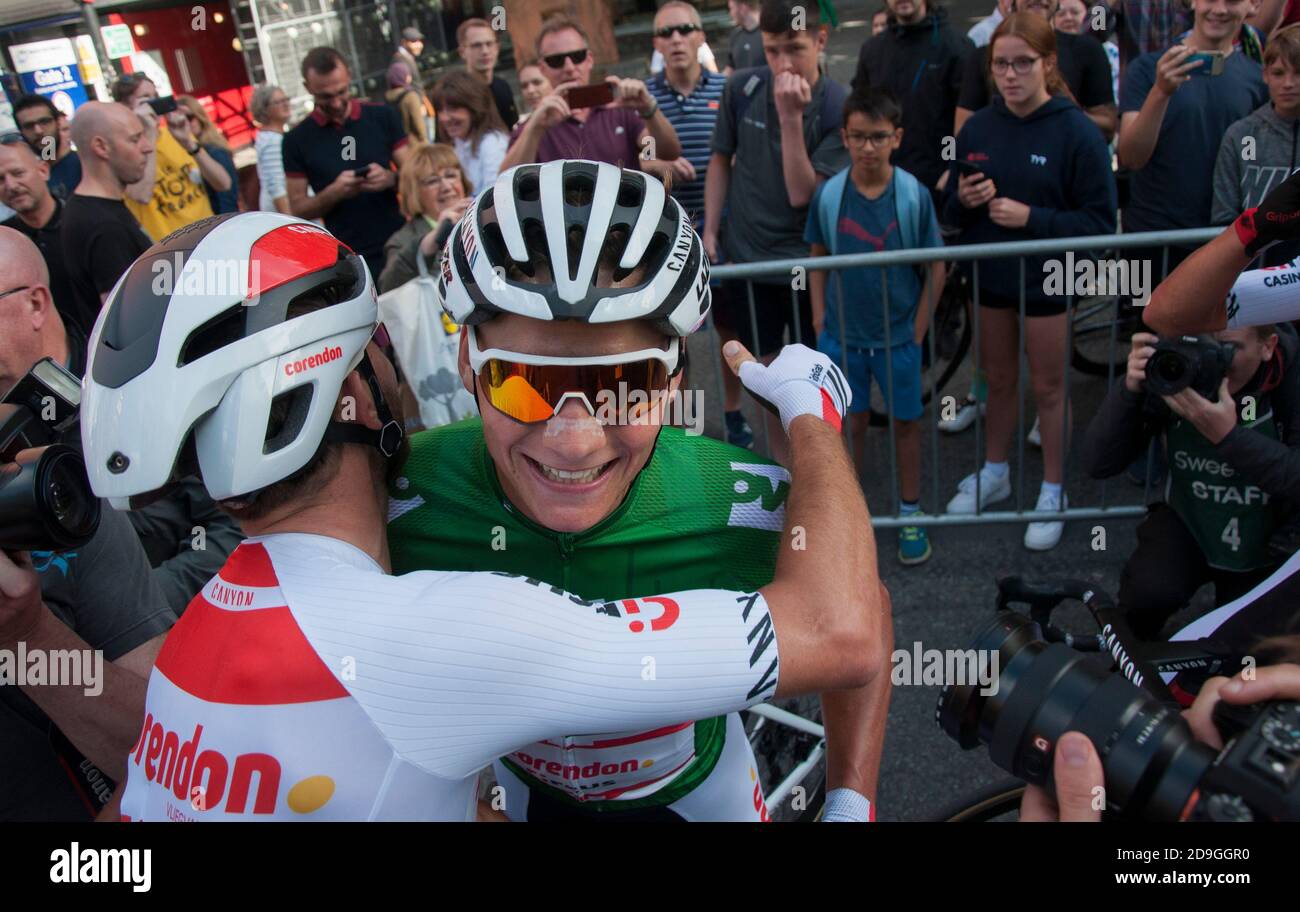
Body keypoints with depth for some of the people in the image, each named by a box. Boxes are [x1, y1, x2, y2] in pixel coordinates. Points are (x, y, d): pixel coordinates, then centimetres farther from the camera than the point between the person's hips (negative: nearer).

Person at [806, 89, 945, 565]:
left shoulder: (913, 195, -13)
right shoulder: (828, 194, -8)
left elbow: (936, 265, -6)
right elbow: (817, 256, 4)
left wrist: (918, 327, -7)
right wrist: (819, 316, -2)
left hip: (899, 335, -1)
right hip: (842, 334, 1)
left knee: (907, 423, 13)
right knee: (852, 423, 13)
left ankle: (910, 515, 29)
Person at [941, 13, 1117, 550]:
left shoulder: (1077, 132, -15)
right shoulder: (977, 128, -1)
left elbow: (1099, 220, -15)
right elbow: (953, 210, 6)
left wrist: (1031, 217, -24)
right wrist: (963, 200, -16)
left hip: (1049, 280, -4)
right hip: (990, 278, 4)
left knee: (1047, 387, 9)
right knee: (998, 380, 18)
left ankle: (1053, 493, 26)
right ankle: (995, 472, 38)